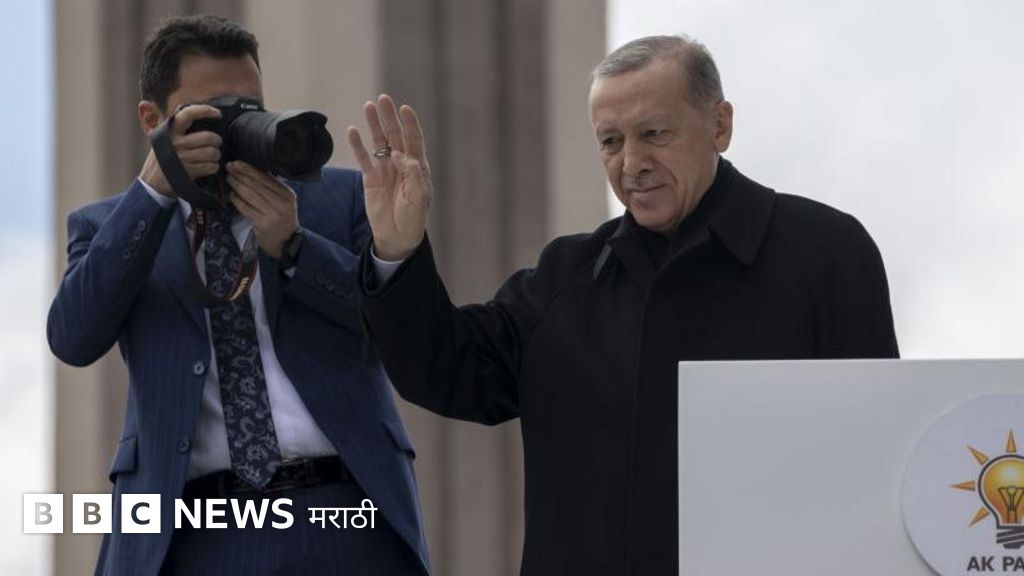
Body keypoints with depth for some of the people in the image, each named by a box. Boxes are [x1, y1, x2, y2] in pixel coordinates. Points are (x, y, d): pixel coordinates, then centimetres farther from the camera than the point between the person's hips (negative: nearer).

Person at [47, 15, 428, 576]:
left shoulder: (341, 197, 15)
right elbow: (73, 338, -5)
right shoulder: (111, 225, 14)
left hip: (347, 527, 0)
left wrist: (293, 246, -9)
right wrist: (154, 188, -11)